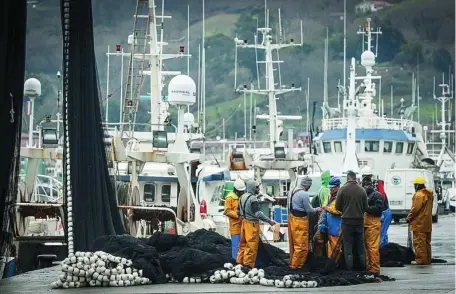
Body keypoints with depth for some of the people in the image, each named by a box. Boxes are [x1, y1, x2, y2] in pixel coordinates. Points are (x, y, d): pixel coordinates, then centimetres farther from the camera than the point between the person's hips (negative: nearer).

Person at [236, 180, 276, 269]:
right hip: (252, 224, -9)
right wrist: (269, 220, -19)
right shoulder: (253, 198, -19)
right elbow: (258, 213, -23)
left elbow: (238, 211, 17)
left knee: (243, 244, 16)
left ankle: (239, 261, 22)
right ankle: (248, 264, 0)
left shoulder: (242, 197, 9)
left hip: (244, 222, 9)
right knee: (252, 245, -2)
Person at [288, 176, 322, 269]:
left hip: (292, 218, 10)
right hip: (300, 220, -10)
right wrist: (316, 210, 5)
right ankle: (296, 265, 3)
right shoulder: (304, 194, -21)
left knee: (294, 243, 19)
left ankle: (292, 263, 27)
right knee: (302, 245, -1)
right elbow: (309, 210, -15)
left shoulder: (293, 191, 8)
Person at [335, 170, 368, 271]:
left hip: (347, 220, -3)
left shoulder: (342, 189, -10)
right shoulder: (362, 190, -2)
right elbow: (365, 207, 2)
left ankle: (349, 268, 2)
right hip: (359, 220, 3)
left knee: (348, 244, 3)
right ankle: (362, 266, 17)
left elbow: (337, 207, -6)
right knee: (360, 244, 13)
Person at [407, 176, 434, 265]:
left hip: (419, 223, -9)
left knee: (419, 242, -6)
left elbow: (415, 209, -19)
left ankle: (421, 259, -7)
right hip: (427, 223, 9)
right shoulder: (429, 194, 13)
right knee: (426, 242, 14)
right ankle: (427, 259, 17)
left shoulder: (419, 195, -17)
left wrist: (409, 218, -6)